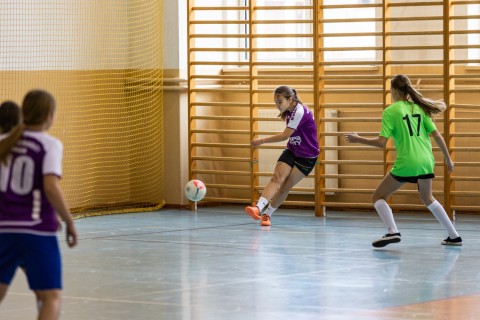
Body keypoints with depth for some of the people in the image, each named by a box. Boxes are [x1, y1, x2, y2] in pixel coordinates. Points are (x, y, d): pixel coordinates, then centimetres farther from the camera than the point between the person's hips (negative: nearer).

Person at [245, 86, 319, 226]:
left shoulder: (299, 112, -24)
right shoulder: (290, 111, 4)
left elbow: (285, 135, -26)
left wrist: (262, 141, -20)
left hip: (307, 157, -6)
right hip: (291, 151, 6)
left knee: (285, 186, -7)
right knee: (277, 177, -16)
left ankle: (267, 214, 5)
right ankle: (259, 208, -32)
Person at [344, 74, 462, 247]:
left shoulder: (391, 111, -4)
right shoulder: (419, 108, 11)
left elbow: (381, 142, -12)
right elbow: (437, 136, 8)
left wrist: (357, 139, 0)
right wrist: (448, 159, 18)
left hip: (406, 164, -6)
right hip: (426, 162, 6)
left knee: (378, 197, 6)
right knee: (427, 198, 30)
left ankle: (392, 231, -18)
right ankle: (454, 236, 28)